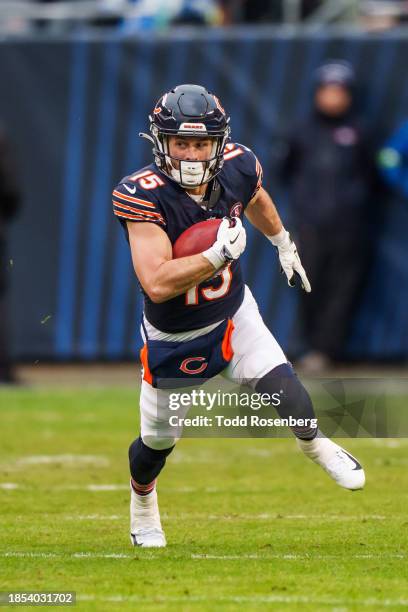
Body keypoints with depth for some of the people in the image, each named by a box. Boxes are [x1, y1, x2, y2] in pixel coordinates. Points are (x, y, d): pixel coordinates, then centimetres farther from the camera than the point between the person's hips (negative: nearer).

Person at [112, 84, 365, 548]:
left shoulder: (237, 168, -17)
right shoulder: (143, 196, -33)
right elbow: (157, 284, -40)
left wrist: (284, 245, 25)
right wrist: (220, 252, -42)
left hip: (234, 316, 3)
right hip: (173, 336, -2)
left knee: (280, 383, -22)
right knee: (158, 439, 16)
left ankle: (315, 445, 7)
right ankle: (142, 502, 47)